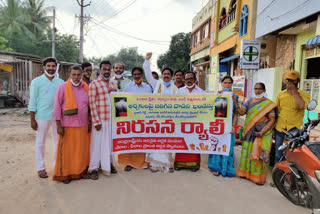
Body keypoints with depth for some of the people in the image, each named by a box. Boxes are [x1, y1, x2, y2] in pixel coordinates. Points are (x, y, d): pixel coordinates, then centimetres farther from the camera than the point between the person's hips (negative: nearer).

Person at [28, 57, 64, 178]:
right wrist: (32, 119, -7)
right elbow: (33, 101, -3)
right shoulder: (37, 82, -2)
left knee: (58, 141, 11)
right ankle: (40, 168, 19)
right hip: (42, 117, -3)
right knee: (40, 142, 6)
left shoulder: (60, 82, 6)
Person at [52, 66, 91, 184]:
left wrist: (90, 123, 12)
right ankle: (64, 174, 18)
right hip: (68, 125, -3)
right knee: (67, 151, 3)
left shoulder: (86, 88, 7)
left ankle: (81, 171, 23)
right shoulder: (62, 87, -4)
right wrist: (59, 125, -8)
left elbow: (90, 106, 14)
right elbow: (57, 106, -5)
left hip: (83, 125, 4)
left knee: (82, 150, 8)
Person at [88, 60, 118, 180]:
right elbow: (92, 103, -10)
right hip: (100, 119, -5)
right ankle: (93, 168, 14)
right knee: (97, 143, 1)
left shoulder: (112, 84, 14)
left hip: (112, 119, 5)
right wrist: (96, 121, -14)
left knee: (110, 142, 12)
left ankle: (109, 164, 28)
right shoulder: (94, 84, -4)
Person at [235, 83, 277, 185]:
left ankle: (259, 177, 9)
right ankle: (246, 172, 25)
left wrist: (262, 132, -18)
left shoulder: (269, 104, -1)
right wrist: (235, 103, -17)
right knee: (247, 152, 9)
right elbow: (241, 112, -1)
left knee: (260, 154, -4)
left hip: (262, 132, -4)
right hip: (249, 132, 4)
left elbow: (272, 120, -7)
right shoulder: (250, 101, 10)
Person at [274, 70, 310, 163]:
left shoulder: (304, 95, 0)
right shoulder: (280, 94, 10)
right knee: (278, 155, 12)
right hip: (280, 128, 3)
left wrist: (294, 91, -13)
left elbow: (301, 106, -21)